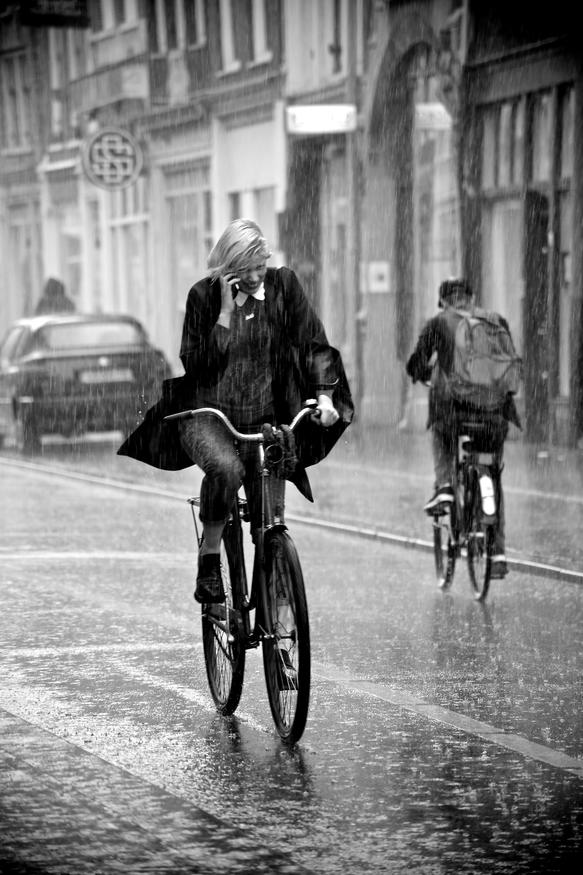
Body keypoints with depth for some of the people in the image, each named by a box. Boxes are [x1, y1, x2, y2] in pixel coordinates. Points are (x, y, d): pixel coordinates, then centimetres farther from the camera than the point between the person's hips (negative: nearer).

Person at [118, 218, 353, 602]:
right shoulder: (204, 295, -5)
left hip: (263, 420, 2)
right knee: (226, 468, -36)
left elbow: (314, 343, -3)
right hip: (206, 414, -2)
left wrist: (324, 394, -18)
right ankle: (209, 561, -21)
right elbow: (196, 365, -11)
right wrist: (225, 313, -18)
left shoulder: (283, 285, -1)